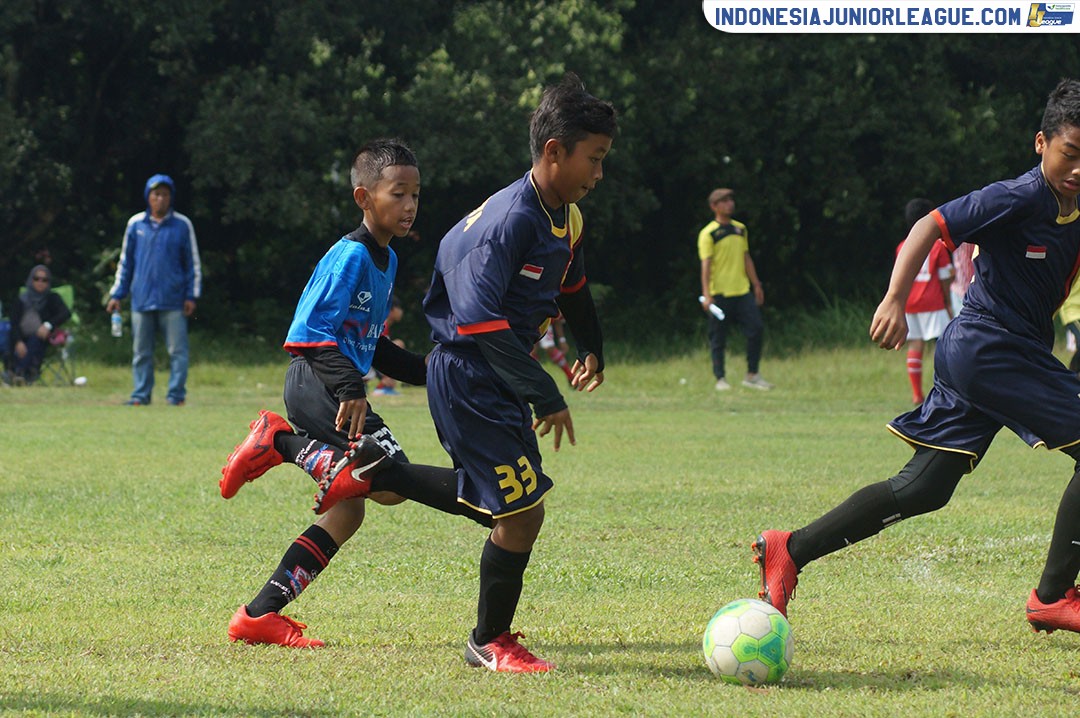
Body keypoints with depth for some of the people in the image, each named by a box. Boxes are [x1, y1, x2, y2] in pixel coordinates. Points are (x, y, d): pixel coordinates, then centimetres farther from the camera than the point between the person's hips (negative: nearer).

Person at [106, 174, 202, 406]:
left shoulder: (182, 225, 3)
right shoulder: (135, 224, 7)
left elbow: (193, 263, 6)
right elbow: (125, 262, 13)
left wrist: (191, 295, -1)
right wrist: (117, 294, 8)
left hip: (173, 301, -2)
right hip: (142, 299, 2)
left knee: (177, 350, -4)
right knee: (141, 351, 6)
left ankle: (176, 394, 1)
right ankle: (141, 394, 12)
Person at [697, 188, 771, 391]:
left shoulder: (740, 229, 14)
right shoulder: (708, 234, -6)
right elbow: (706, 265, -11)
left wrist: (756, 284, 17)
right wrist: (706, 295, -19)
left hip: (743, 291, 5)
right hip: (720, 295, -5)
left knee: (756, 329, -3)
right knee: (718, 339, -1)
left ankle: (752, 375, 7)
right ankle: (720, 379, 7)